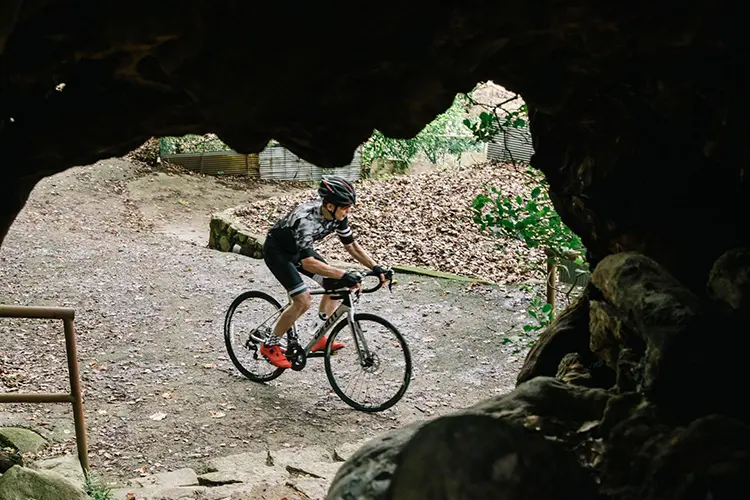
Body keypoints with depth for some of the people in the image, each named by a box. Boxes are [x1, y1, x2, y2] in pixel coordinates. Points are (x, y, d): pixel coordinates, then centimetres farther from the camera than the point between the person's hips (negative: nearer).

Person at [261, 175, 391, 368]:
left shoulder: (338, 216, -15)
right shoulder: (306, 219, -39)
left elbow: (351, 245, -2)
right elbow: (308, 262, -46)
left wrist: (375, 267, -13)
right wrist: (343, 275, -50)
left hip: (298, 250, 8)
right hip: (277, 251, -8)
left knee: (335, 286, -2)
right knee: (304, 301, -20)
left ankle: (318, 338, 10)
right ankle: (270, 346, -4)